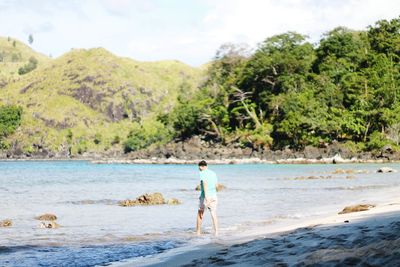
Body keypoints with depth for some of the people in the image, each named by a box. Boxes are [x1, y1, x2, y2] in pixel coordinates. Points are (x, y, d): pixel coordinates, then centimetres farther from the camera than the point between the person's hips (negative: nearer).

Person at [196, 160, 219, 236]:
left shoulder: (202, 173, -7)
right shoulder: (213, 173, 12)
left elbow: (205, 184, -21)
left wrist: (206, 197, -28)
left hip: (205, 196, -5)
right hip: (214, 196, 5)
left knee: (200, 214, 12)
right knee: (213, 215, 1)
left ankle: (198, 232, 19)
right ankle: (216, 232, -12)